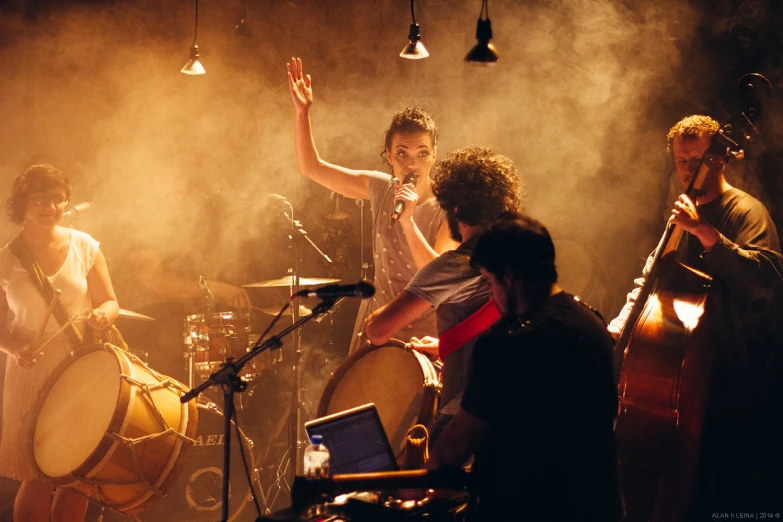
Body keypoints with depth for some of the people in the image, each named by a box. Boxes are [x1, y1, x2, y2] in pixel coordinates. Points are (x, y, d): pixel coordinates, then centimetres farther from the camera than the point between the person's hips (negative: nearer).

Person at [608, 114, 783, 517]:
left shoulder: (745, 211, -9)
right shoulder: (685, 214, 17)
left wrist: (707, 233, -30)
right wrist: (618, 327, 8)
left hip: (739, 382, -7)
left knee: (740, 497, -6)